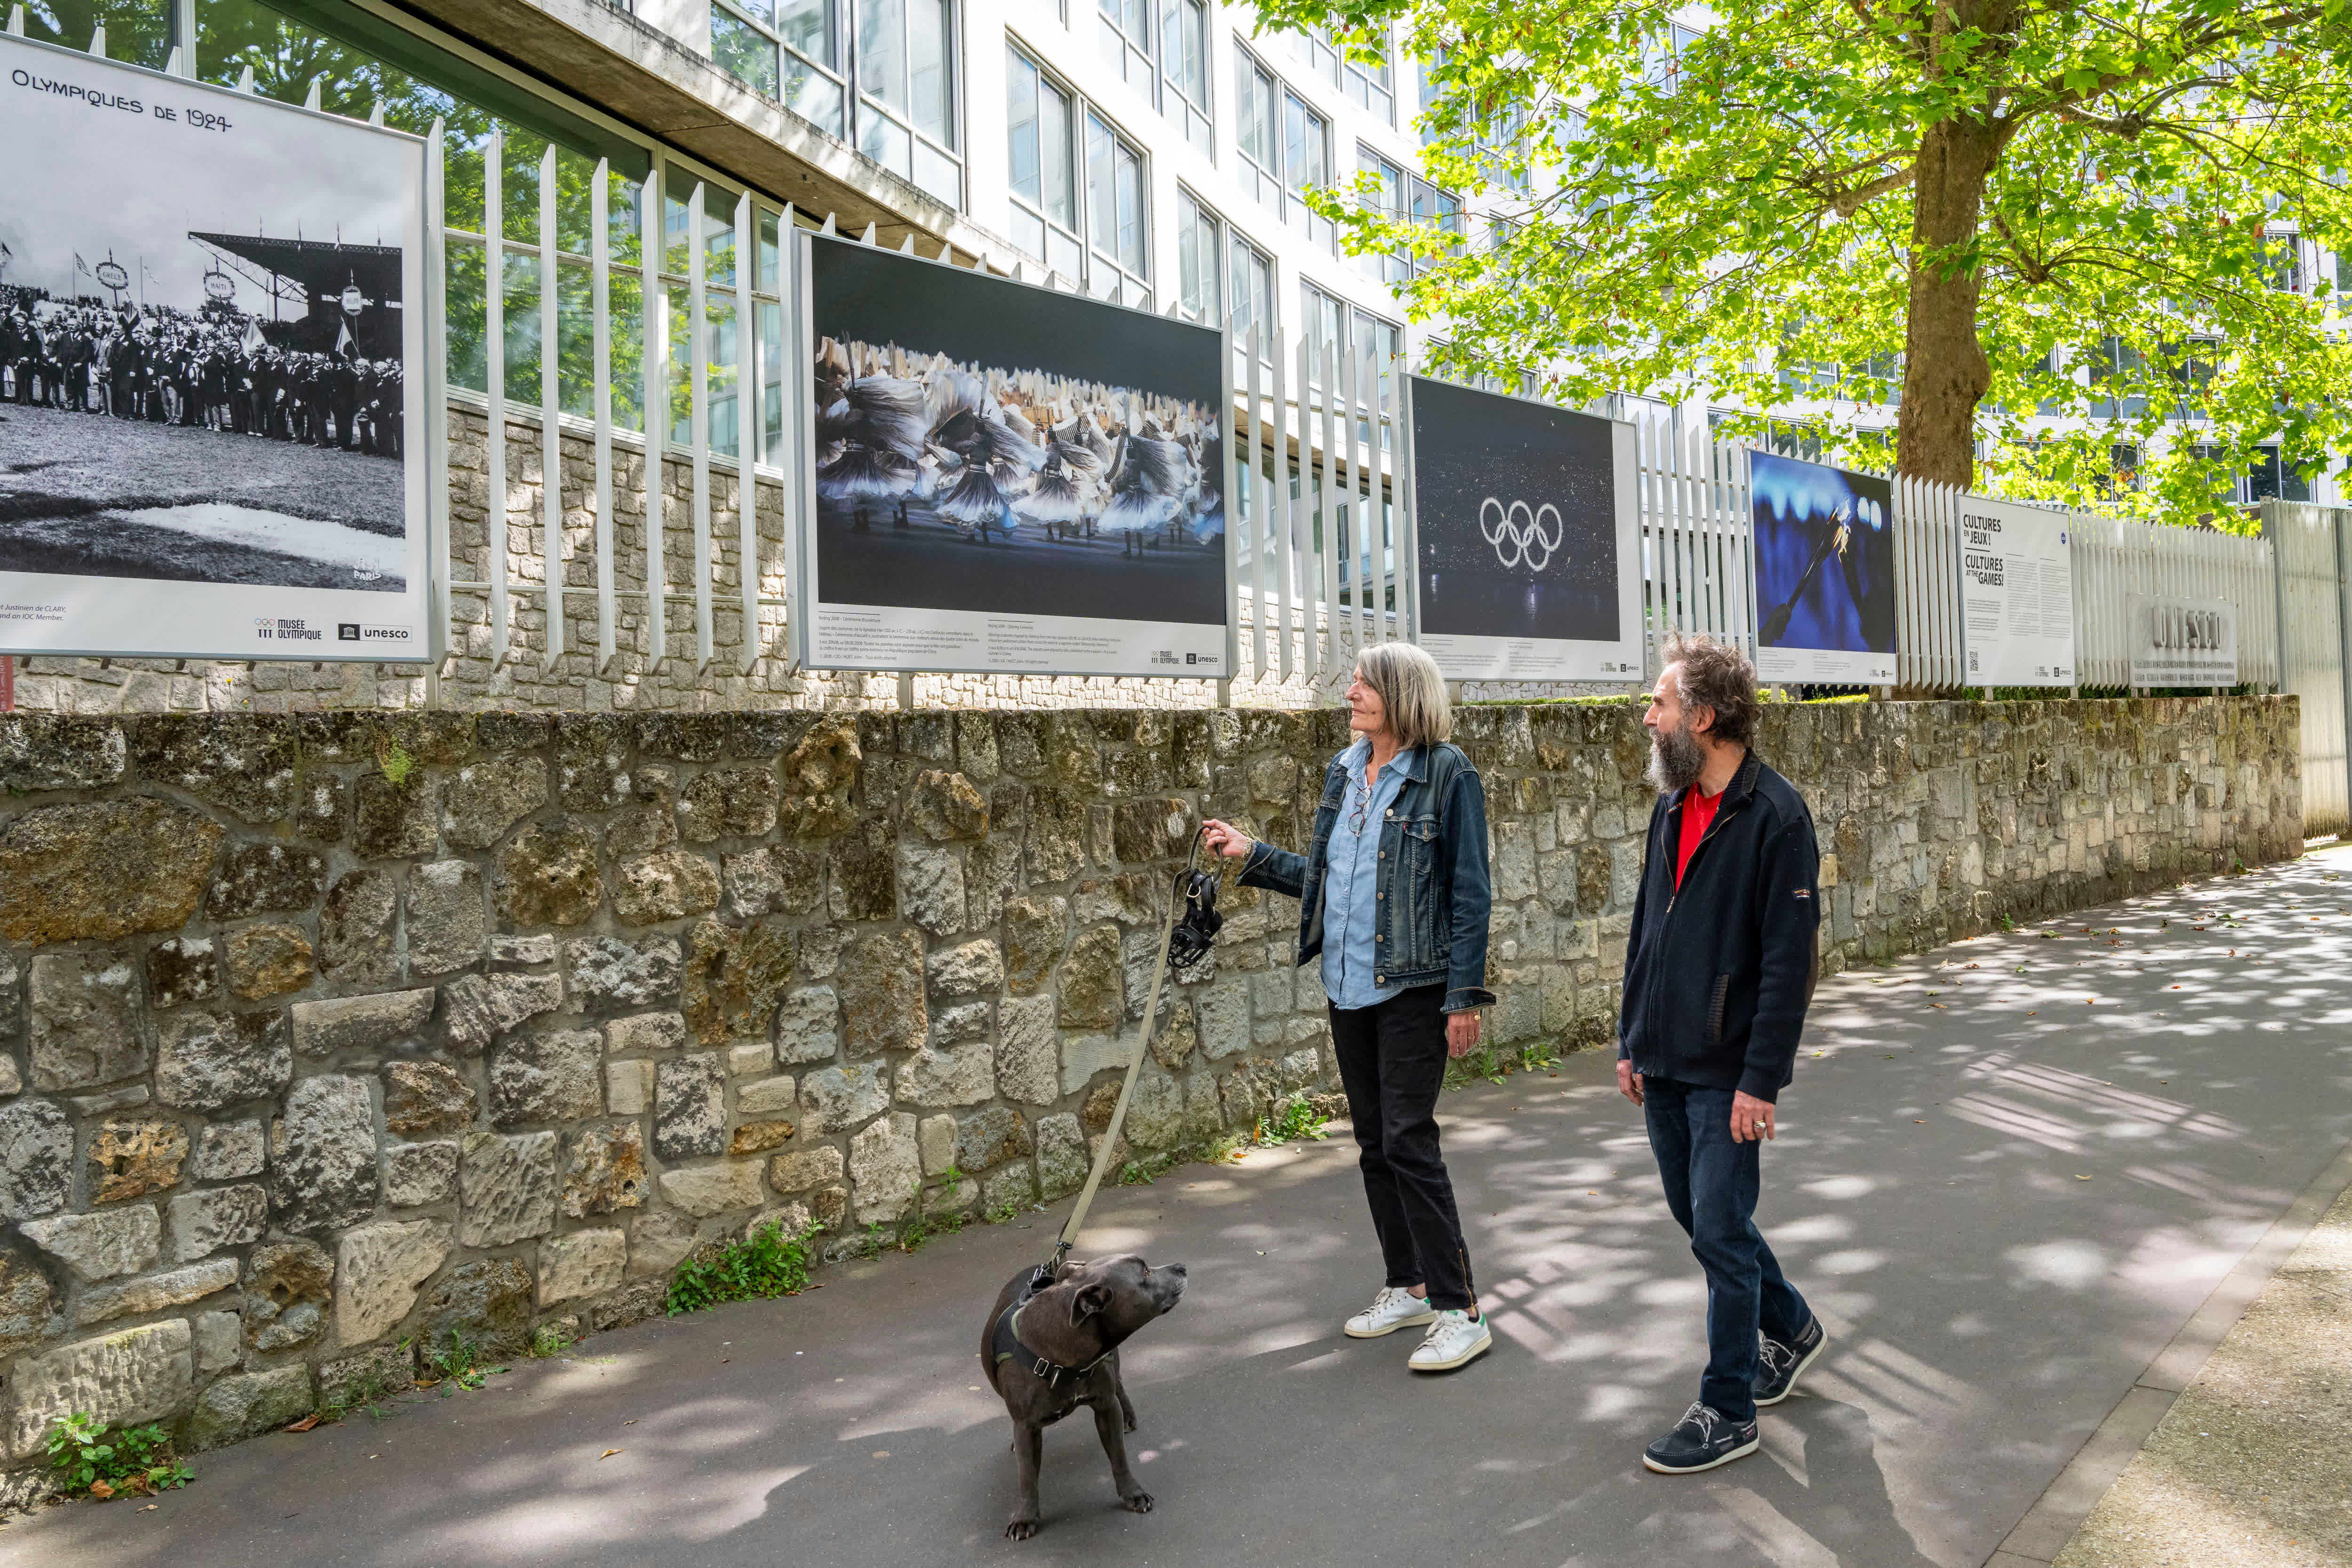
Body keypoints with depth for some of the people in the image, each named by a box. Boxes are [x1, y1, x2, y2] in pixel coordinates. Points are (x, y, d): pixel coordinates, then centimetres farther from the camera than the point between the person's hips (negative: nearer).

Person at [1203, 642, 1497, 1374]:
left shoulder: (1447, 773, -10)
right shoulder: (1344, 772, 10)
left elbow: (1470, 893, -11)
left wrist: (1464, 997, -14)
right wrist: (1253, 855, 11)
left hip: (1413, 986, -7)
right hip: (1349, 985, 7)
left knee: (1409, 1142, -8)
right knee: (1373, 1142, 14)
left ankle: (1460, 1311, 4)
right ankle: (1408, 1287, 29)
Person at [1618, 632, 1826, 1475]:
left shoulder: (1776, 816, -16)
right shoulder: (1673, 807, 8)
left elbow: (1790, 960, -17)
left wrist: (1762, 1080, -19)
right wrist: (1631, 1041, 13)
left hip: (1727, 1074, -8)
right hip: (1664, 1065, 8)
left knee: (1719, 1233, 0)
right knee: (1701, 1217, 18)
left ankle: (1727, 1412, 15)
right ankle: (1789, 1326, 42)